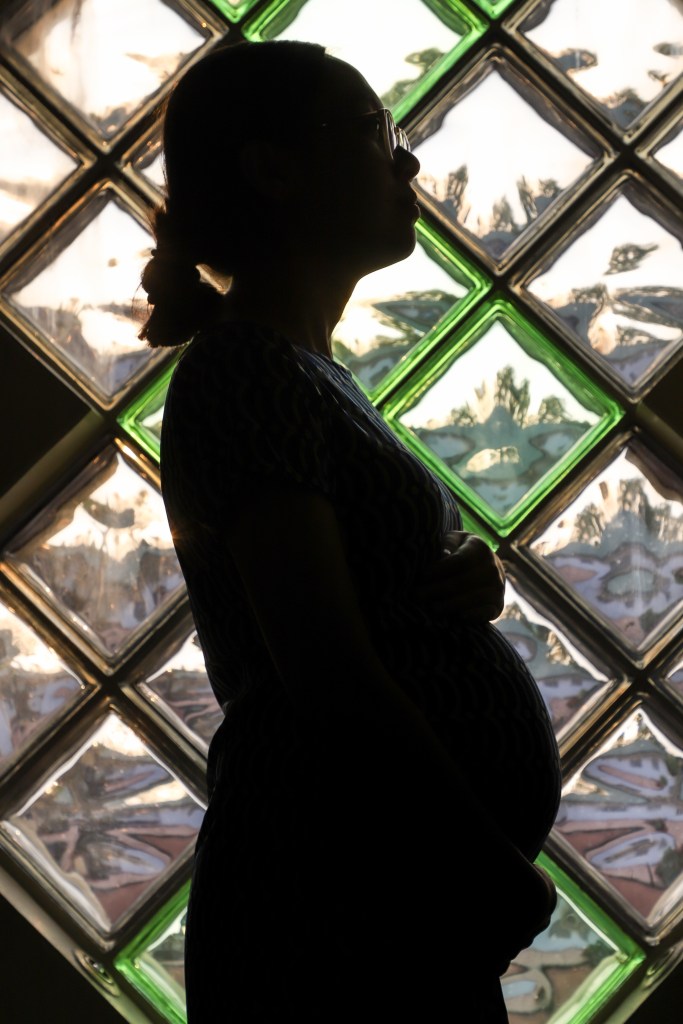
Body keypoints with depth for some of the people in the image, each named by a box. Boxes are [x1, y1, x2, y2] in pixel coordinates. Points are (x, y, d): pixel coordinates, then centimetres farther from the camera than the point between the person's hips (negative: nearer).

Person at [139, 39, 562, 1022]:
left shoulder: (314, 374, 15)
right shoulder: (247, 373, -14)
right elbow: (331, 679, -21)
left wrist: (470, 585, -6)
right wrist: (511, 883, -15)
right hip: (331, 899, -9)